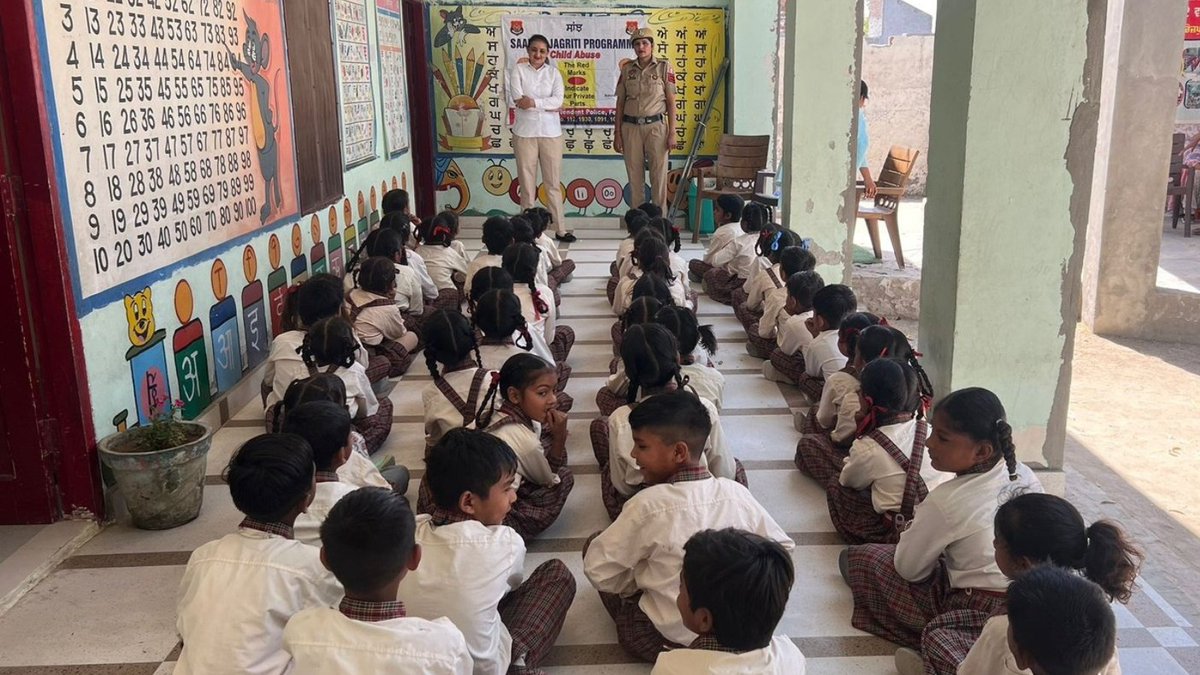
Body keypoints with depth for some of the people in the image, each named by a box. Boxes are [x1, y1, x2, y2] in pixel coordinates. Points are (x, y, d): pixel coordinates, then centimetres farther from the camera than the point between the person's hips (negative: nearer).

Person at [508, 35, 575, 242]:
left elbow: (558, 100, -5)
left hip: (550, 132, 1)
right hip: (525, 132, -1)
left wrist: (534, 103, -16)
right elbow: (517, 99, -9)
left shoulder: (553, 72, 9)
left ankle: (560, 229, 8)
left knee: (554, 183, 4)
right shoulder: (518, 70, 4)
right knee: (527, 182, 2)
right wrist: (547, 105, -9)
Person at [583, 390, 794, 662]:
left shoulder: (648, 504, -23)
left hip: (666, 638, -4)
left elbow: (598, 569, -15)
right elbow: (783, 547, 3)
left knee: (594, 543, 8)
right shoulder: (737, 493, -11)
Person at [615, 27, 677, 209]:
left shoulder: (664, 67, 1)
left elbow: (671, 101, 0)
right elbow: (620, 102, 9)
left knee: (658, 175, -1)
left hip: (656, 126, -2)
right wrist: (617, 133, 5)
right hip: (631, 127, 2)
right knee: (635, 176, 4)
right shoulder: (627, 69, 8)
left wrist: (672, 133, -6)